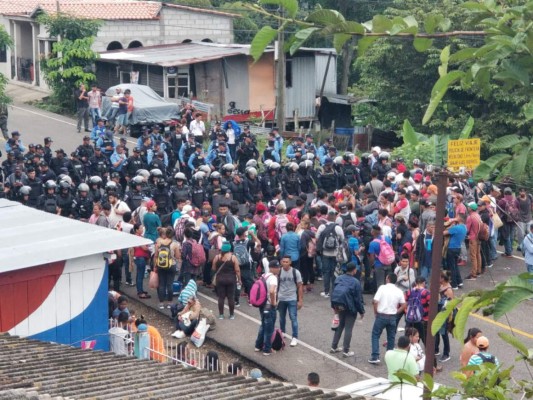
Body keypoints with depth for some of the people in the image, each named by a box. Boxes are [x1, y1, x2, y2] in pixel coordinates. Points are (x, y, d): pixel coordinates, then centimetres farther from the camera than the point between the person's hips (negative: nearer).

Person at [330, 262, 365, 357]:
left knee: (340, 325, 21)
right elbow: (358, 298, -14)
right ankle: (346, 351, 4)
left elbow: (334, 293, 6)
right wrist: (361, 311, -3)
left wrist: (334, 306, 16)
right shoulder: (355, 282, -17)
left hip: (339, 306, 6)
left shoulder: (339, 279, 1)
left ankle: (334, 347, 24)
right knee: (348, 329, 2)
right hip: (350, 308, -6)